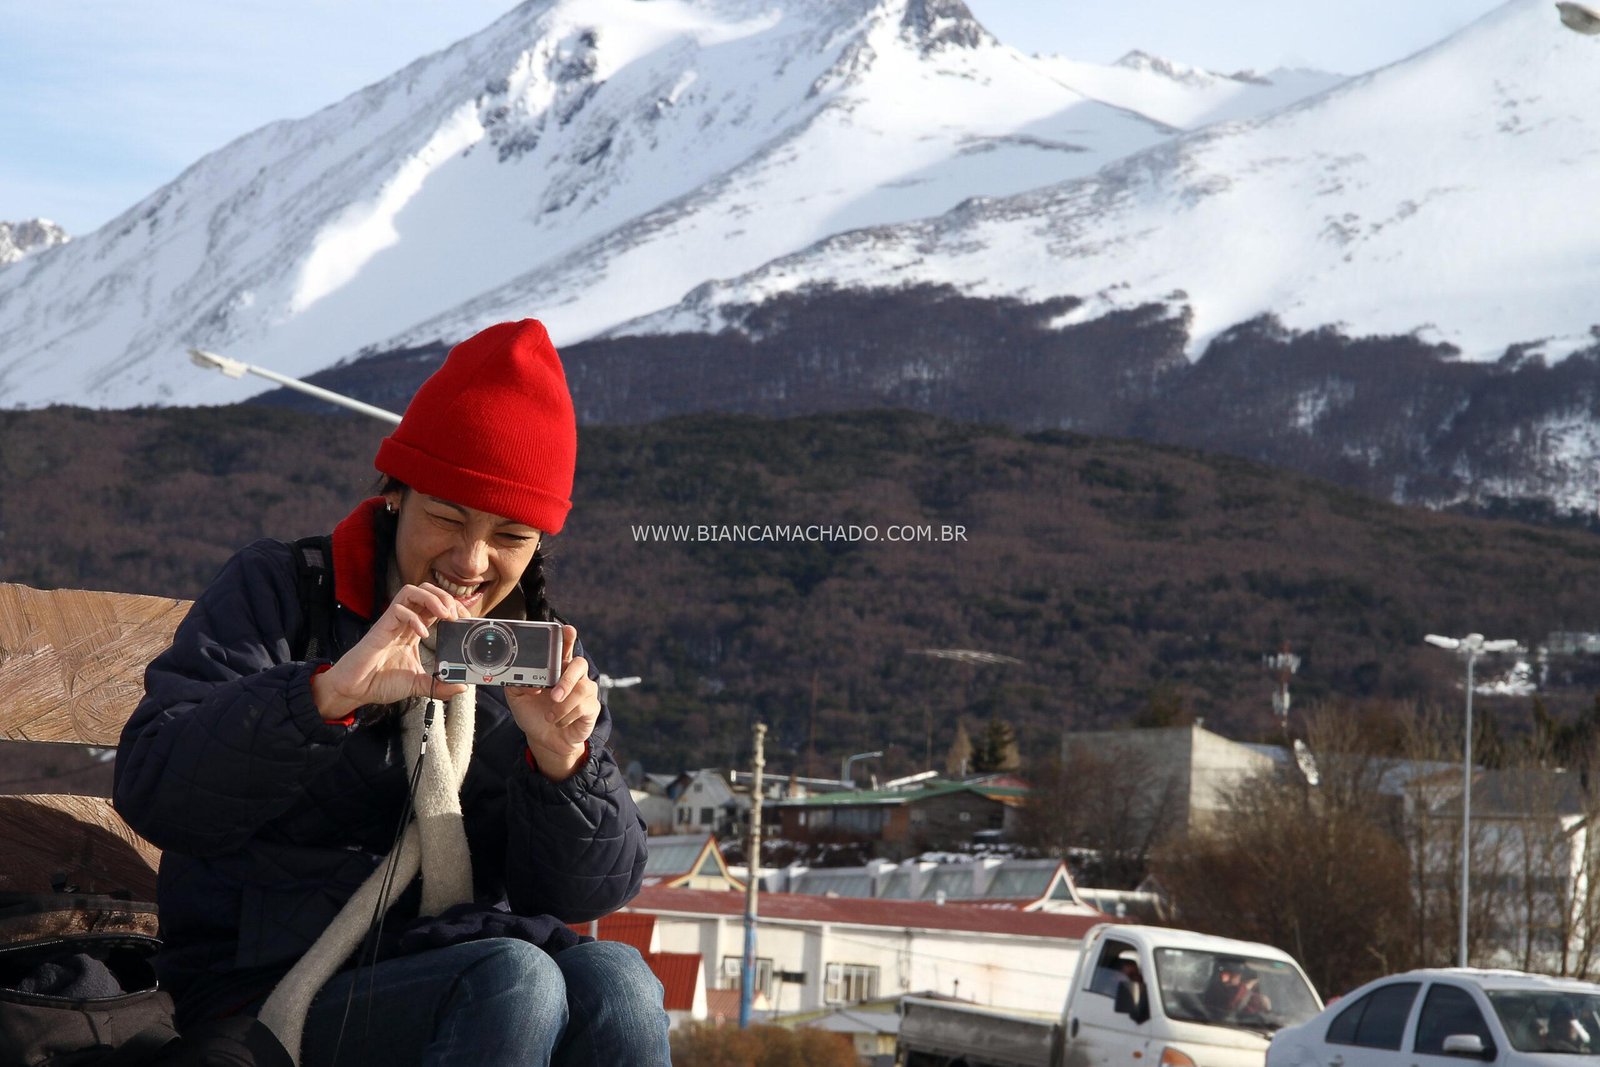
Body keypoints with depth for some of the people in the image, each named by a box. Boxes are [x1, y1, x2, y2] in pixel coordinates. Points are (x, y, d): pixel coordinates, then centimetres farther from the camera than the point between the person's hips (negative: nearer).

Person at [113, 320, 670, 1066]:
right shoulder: (276, 593, 1)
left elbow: (592, 891, 5)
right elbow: (153, 793, -14)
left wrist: (561, 761, -16)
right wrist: (328, 692, -29)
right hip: (276, 997, -4)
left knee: (615, 980, -29)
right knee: (515, 979, -32)